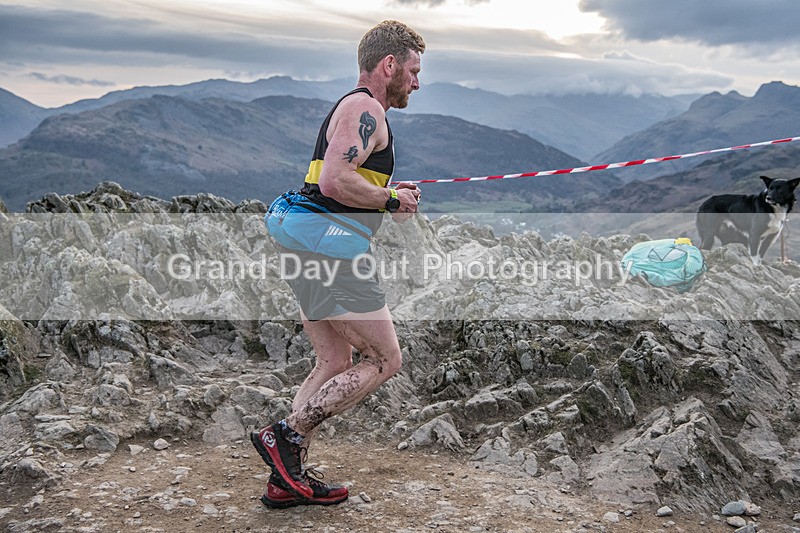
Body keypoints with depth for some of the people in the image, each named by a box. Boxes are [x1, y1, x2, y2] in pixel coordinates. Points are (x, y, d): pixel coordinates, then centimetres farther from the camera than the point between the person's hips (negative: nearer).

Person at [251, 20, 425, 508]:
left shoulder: (354, 109, 24)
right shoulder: (364, 108, -10)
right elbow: (335, 181, -25)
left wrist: (388, 195, 18)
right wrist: (391, 201, -11)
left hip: (310, 248, 11)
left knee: (335, 364, 14)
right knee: (385, 360, -4)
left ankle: (288, 479, 17)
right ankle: (285, 434, -4)